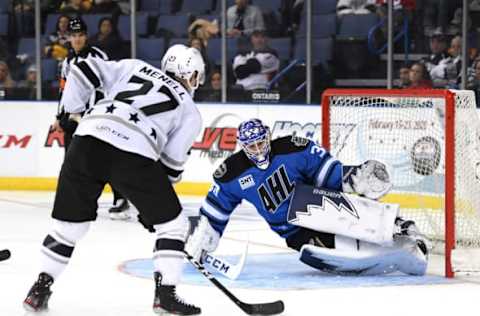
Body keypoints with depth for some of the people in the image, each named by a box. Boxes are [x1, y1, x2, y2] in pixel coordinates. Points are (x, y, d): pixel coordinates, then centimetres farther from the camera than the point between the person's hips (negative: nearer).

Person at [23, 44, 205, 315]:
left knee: (71, 220, 19)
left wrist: (72, 110, 29)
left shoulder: (134, 68, 28)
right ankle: (165, 294, 8)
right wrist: (152, 203, 24)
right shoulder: (190, 111, 20)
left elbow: (85, 71, 19)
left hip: (88, 140, 4)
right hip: (134, 154, -4)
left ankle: (41, 287, 18)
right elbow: (171, 163, 14)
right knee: (172, 222, 14)